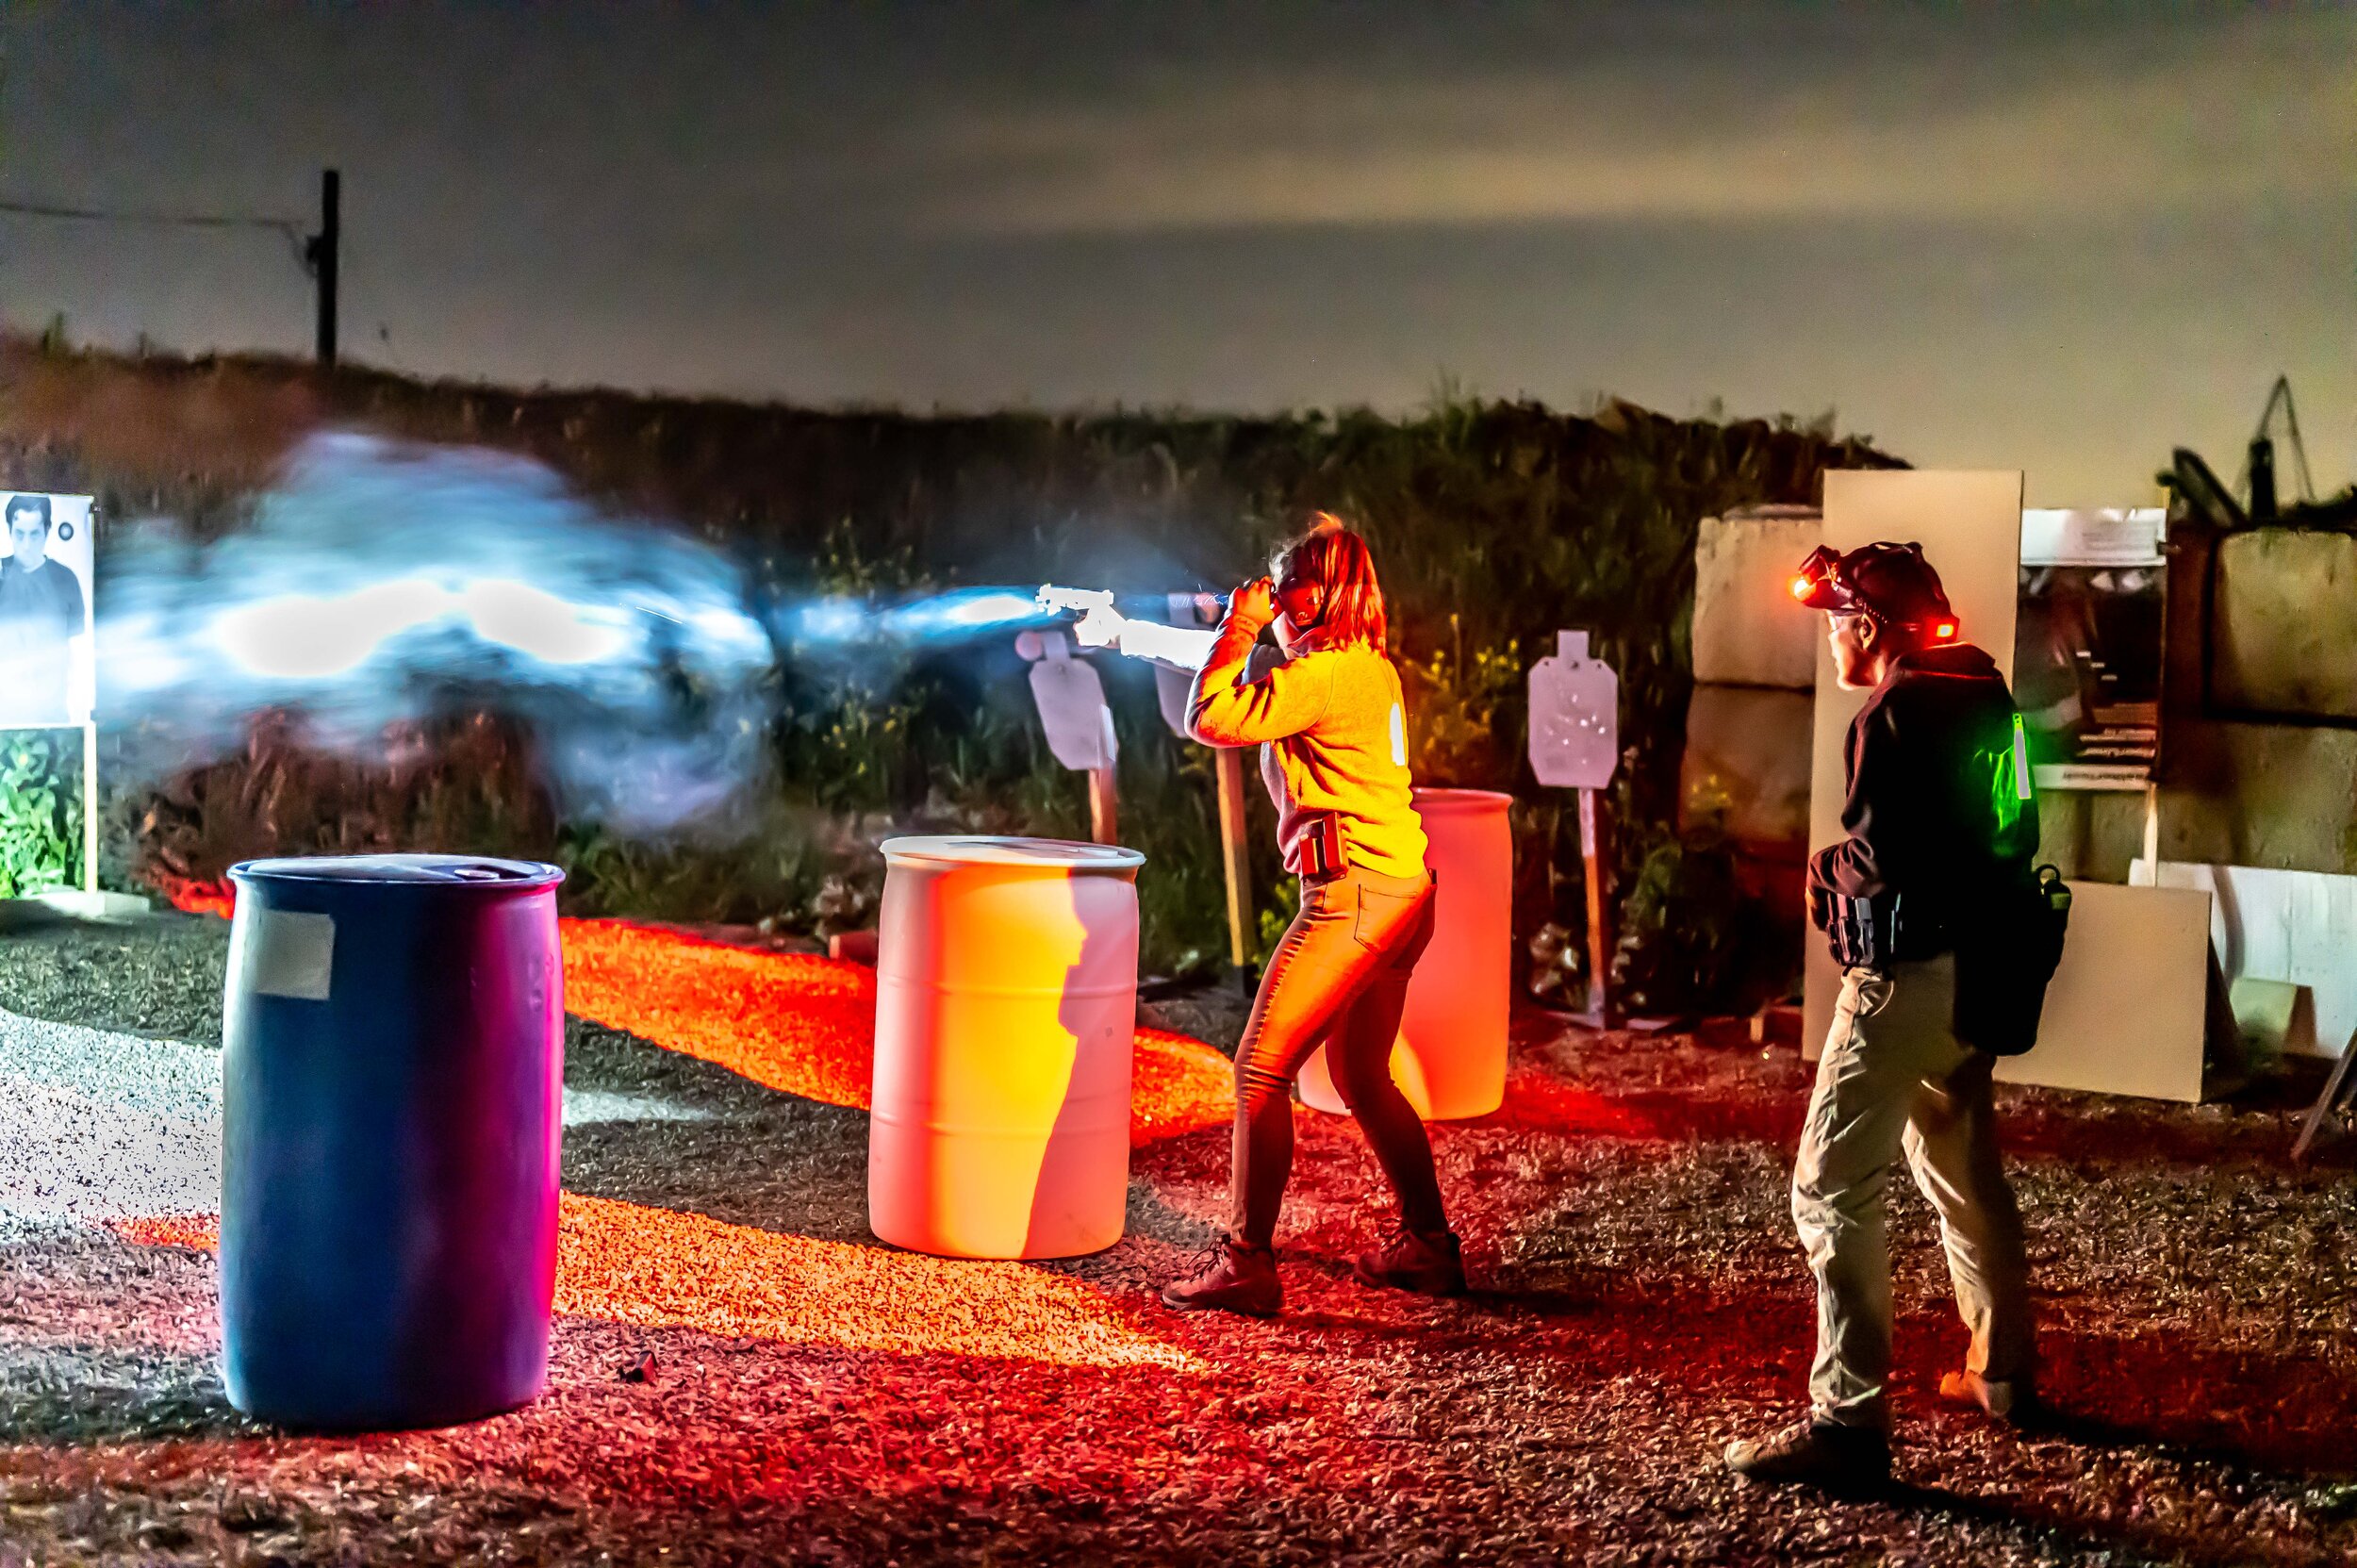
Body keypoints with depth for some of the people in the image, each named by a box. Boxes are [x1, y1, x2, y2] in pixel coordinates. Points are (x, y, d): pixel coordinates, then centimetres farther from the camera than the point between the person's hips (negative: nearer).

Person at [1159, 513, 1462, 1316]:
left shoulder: (1323, 673, -14)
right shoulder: (1373, 667, 15)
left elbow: (1211, 721, -17)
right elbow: (1266, 712, 30)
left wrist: (1238, 627, -6)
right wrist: (1245, 636, 24)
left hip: (1353, 893, -10)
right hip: (1403, 889, 10)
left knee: (1261, 1070, -7)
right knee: (1364, 1080, 21)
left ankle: (1246, 1263, -10)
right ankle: (1428, 1247, 27)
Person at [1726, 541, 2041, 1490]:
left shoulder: (1892, 718, -17)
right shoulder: (1980, 696, 10)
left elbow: (1881, 860, -23)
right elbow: (2013, 834, 15)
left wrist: (1829, 871, -2)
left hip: (1905, 976, -10)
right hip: (1972, 970, 10)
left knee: (1832, 1188, -9)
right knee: (1962, 1171, 24)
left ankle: (1849, 1419, -13)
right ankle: (2003, 1373, 36)